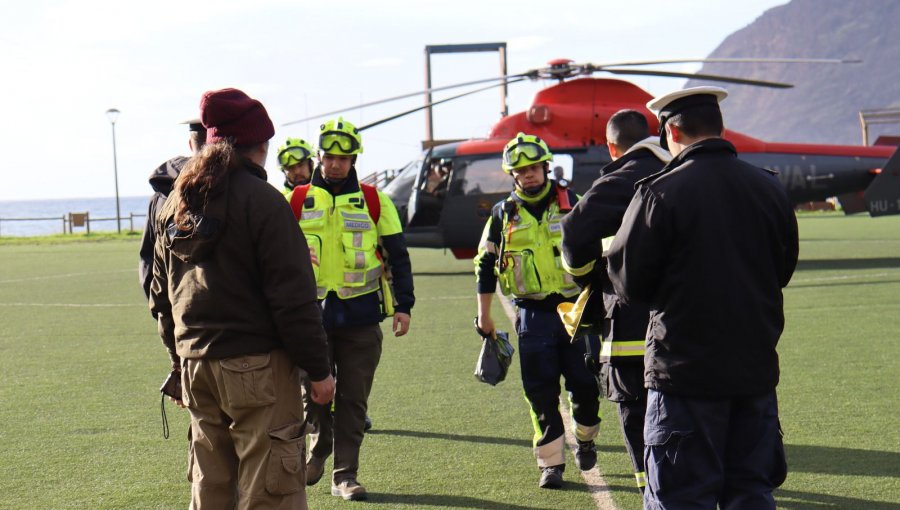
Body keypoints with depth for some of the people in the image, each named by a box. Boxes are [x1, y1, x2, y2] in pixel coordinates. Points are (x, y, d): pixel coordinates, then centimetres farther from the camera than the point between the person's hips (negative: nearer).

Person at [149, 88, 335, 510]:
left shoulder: (174, 203, 11)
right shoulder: (261, 201, -12)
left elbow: (161, 297, 17)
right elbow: (294, 298, -15)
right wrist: (318, 369, -8)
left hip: (196, 365, 7)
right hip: (257, 367, -7)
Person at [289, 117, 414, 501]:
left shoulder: (375, 202, 6)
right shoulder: (297, 201, 6)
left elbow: (397, 256, 9)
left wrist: (403, 305, 3)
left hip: (361, 315, 0)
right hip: (312, 312, 0)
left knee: (353, 399, 3)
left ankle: (345, 475, 11)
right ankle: (321, 443, 32)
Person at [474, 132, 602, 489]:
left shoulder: (572, 203, 3)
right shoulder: (503, 214, 6)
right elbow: (485, 264, 12)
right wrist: (484, 314, 10)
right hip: (533, 314, 1)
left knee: (585, 383, -1)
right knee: (541, 392, -1)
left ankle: (586, 439, 27)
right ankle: (551, 463, 8)